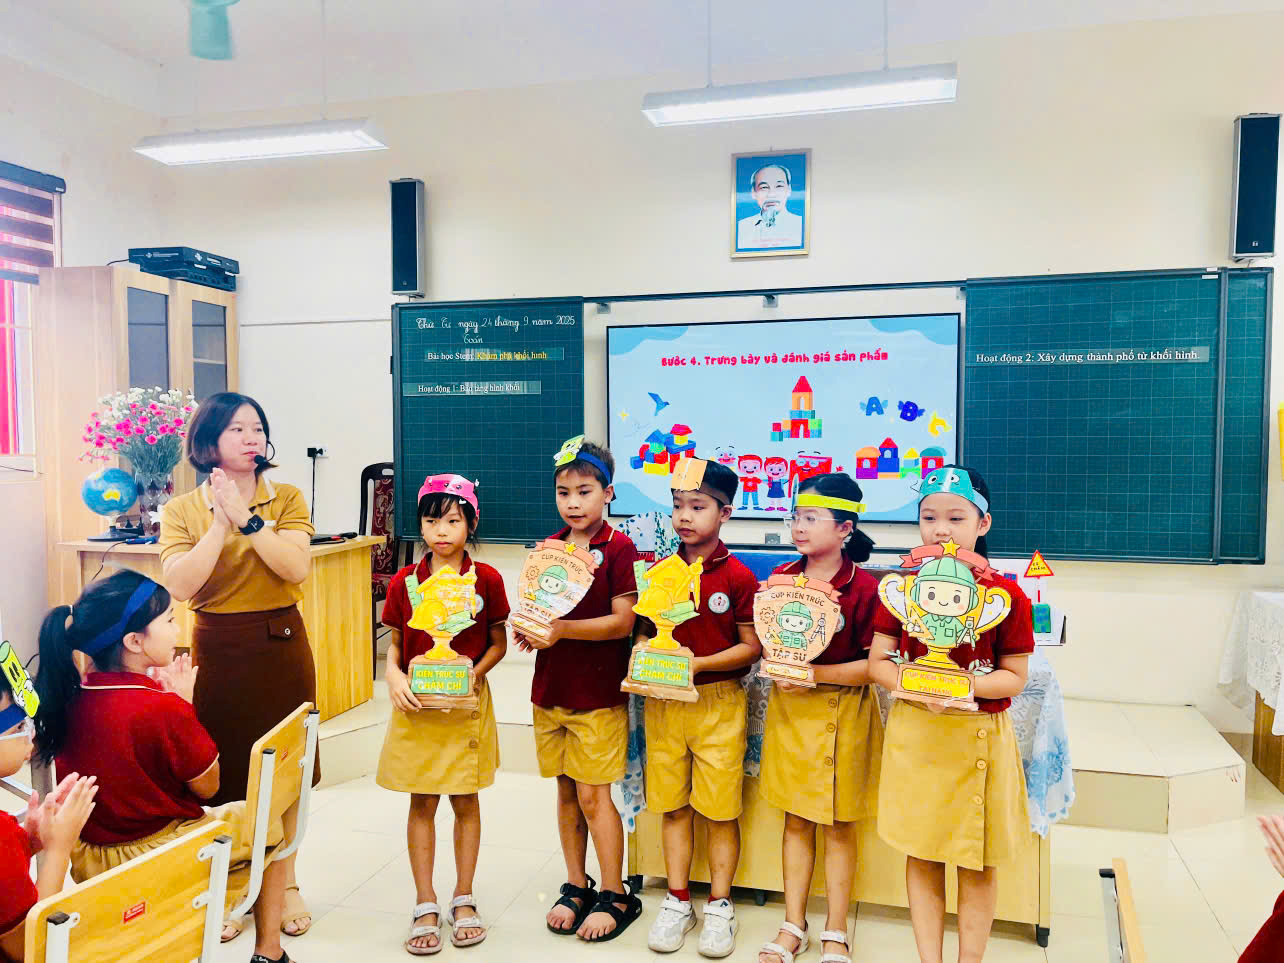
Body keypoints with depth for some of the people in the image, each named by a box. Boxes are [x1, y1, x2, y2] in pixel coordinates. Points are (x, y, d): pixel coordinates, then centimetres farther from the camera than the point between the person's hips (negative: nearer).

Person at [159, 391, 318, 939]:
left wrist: (247, 518, -19)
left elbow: (297, 568, -14)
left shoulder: (286, 499, 1)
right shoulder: (182, 510, 0)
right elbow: (180, 585, -13)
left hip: (281, 646, 1)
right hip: (216, 649, 0)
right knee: (221, 775, 5)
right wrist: (220, 525, -18)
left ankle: (286, 884, 27)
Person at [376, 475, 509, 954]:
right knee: (422, 804, 8)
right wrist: (393, 674, -13)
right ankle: (425, 907, 22)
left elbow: (498, 643, 1)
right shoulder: (404, 582, -2)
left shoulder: (486, 580, -5)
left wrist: (475, 673, -16)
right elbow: (395, 644, 6)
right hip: (418, 704, 1)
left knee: (465, 802, 11)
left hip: (467, 705, -1)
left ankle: (463, 900, 27)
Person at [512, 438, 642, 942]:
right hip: (550, 687, 6)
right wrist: (528, 629, -7)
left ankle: (615, 896, 17)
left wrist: (561, 628, -23)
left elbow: (622, 621, -16)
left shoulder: (618, 549, -11)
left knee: (593, 794, 0)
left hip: (599, 692, -5)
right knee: (566, 791, 14)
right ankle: (575, 886, 29)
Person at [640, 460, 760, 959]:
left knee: (721, 808, 6)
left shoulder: (738, 577, -9)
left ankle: (720, 906, 23)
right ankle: (677, 902, 27)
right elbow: (643, 631, 10)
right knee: (672, 805, 12)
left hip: (718, 700, -3)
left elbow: (752, 646, -7)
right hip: (664, 702, 4)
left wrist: (698, 664, -17)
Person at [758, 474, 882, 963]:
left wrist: (816, 674, -21)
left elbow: (875, 663, -16)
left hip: (842, 712, -4)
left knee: (839, 825, 9)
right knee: (796, 818, 14)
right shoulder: (780, 579, 0)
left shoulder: (864, 587, -15)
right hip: (788, 708, 4)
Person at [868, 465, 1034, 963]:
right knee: (921, 855, 12)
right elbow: (878, 662, -1)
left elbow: (1014, 677, -6)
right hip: (913, 732, 2)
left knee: (978, 861, 11)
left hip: (979, 737, -2)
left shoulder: (1006, 595, -8)